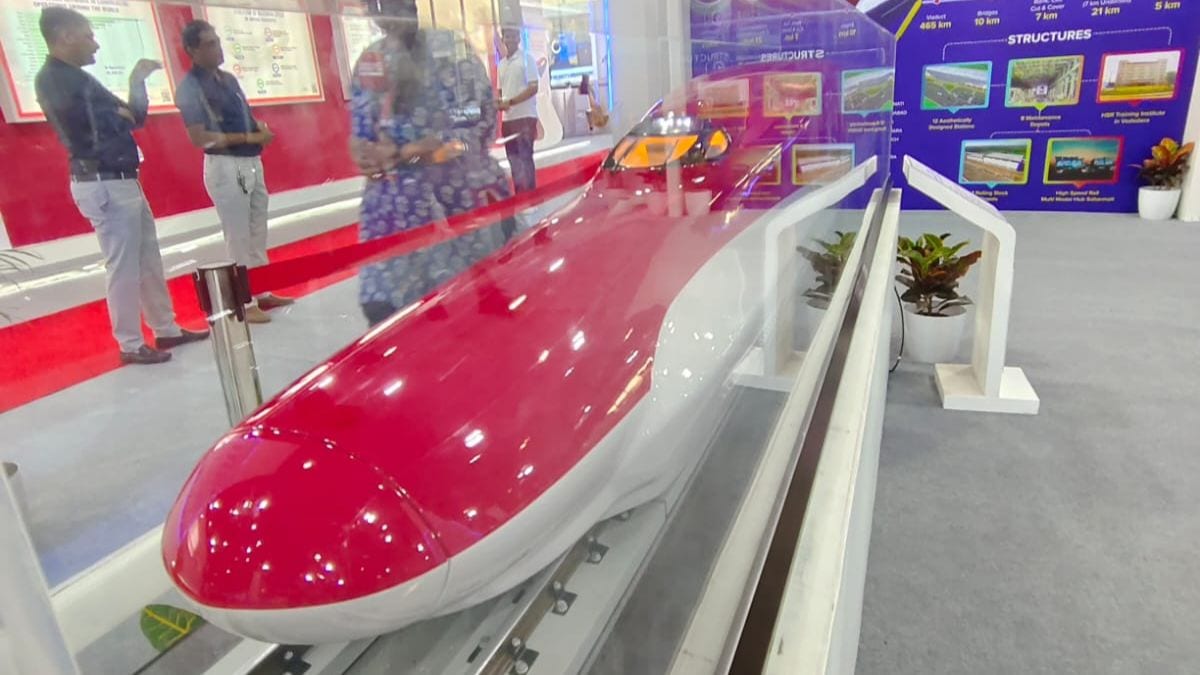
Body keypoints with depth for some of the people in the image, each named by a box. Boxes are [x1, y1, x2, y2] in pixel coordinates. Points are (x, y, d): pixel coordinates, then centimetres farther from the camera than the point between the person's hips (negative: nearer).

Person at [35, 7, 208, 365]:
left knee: (149, 260, 15)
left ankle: (166, 329, 25)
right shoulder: (52, 80, -13)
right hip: (105, 186, -10)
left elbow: (133, 116, 17)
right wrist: (120, 113, -3)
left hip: (122, 182, 10)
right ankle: (131, 345, 7)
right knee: (124, 268, -4)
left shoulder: (77, 77, 17)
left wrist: (138, 80, 6)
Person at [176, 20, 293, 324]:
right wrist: (249, 138, -19)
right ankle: (244, 303, 5)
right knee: (238, 238, -3)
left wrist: (261, 130, -3)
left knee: (258, 233, 14)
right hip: (226, 168, -8)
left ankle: (262, 293, 24)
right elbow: (199, 137, -18)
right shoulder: (190, 88, -11)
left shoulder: (229, 79, 14)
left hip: (252, 163, 8)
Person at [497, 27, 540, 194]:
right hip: (508, 118, 7)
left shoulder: (526, 59, -3)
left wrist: (510, 102, -17)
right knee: (513, 159, 8)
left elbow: (533, 88, -11)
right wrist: (499, 102, -3)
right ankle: (520, 194, 15)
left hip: (525, 116, -7)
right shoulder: (502, 64, 15)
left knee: (525, 158, -8)